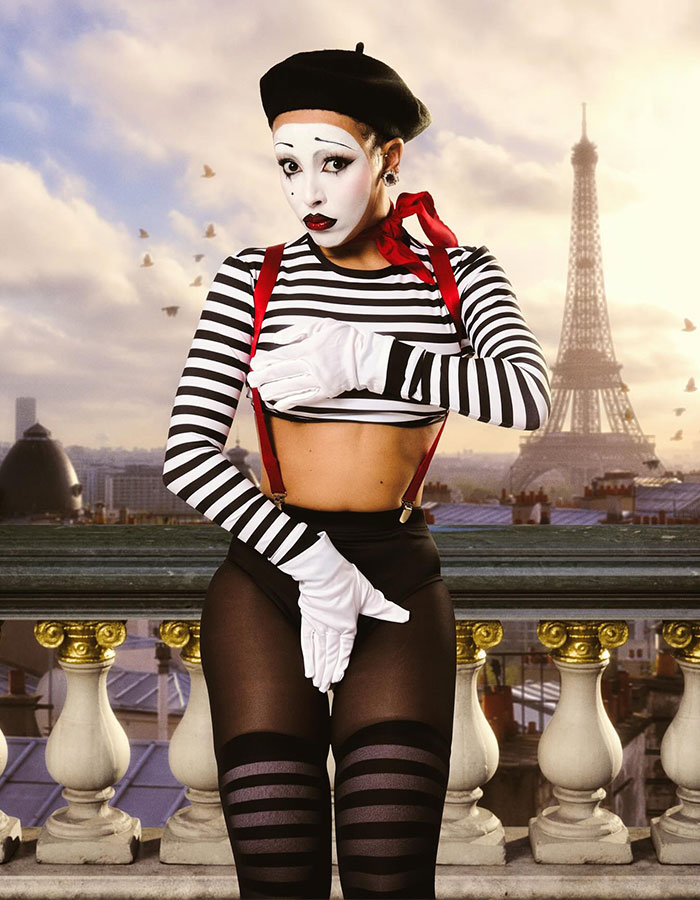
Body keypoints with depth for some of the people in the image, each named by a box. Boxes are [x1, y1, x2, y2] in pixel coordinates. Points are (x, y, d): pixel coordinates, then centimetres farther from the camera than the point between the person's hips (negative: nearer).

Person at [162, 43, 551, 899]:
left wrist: (360, 358, -21)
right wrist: (316, 566, -13)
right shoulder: (252, 279, 1)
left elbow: (528, 396, -16)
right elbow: (187, 453, -7)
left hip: (401, 580, 1)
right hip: (267, 576, 0)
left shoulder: (459, 273, 3)